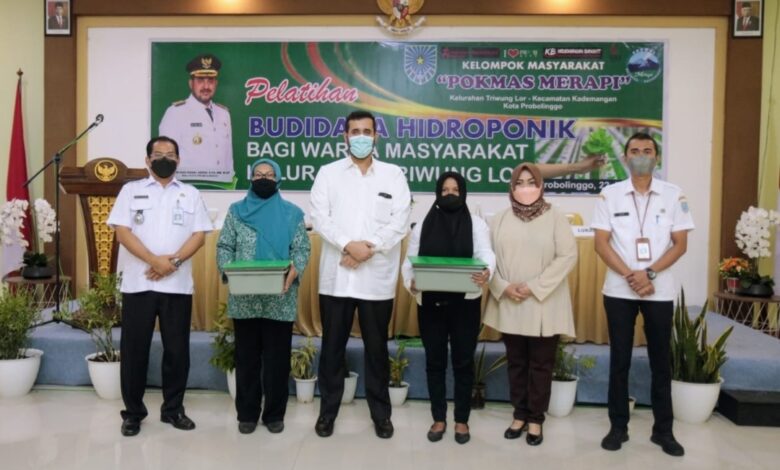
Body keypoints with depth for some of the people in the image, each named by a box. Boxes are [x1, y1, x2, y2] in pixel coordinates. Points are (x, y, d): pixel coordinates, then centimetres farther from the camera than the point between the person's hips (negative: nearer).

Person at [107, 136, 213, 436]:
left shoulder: (191, 194, 12)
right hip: (138, 283, -1)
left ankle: (173, 408, 19)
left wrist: (173, 261, -14)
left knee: (177, 349, 5)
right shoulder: (131, 190, 8)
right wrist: (154, 260, -15)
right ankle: (133, 412, 17)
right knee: (134, 348, 4)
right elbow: (122, 231, -3)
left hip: (178, 285, 1)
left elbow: (199, 235, 2)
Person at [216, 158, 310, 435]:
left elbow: (302, 249, 0)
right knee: (246, 357, 8)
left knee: (277, 358, 5)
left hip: (280, 300, -1)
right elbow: (224, 247, 5)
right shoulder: (236, 211, 8)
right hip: (244, 300, 1)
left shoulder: (292, 213, 5)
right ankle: (247, 414, 20)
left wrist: (293, 273, -18)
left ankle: (275, 414, 18)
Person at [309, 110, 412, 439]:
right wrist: (347, 245, -17)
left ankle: (381, 414, 23)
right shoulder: (328, 173, 7)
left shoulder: (393, 174, 7)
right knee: (332, 346, 9)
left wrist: (369, 249, -14)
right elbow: (319, 217, -3)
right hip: (336, 275, 1)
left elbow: (400, 222, -3)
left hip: (377, 276, 0)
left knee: (377, 347, 9)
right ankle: (328, 410, 24)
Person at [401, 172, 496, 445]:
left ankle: (461, 420, 21)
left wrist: (486, 273, -33)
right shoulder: (422, 226, 8)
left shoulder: (477, 224, 4)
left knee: (463, 361, 6)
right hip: (431, 303, 1)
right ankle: (438, 419, 23)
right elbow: (410, 261, 5)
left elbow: (486, 254, -11)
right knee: (435, 361, 9)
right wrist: (411, 283, -16)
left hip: (465, 303, -1)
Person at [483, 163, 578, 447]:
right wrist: (503, 287, -12)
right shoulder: (499, 220, 6)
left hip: (544, 305, -2)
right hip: (509, 305, 3)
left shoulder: (555, 218, -2)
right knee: (516, 362, 12)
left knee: (541, 364, 6)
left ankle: (536, 419, 19)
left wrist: (534, 287, -15)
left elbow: (567, 256, -9)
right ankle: (519, 415, 26)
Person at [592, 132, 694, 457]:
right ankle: (618, 426, 17)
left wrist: (649, 274, -13)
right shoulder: (609, 195, 0)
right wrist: (630, 276, -12)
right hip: (619, 290, 0)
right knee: (619, 360, 6)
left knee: (660, 361, 9)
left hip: (660, 291, 1)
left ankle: (663, 430, 21)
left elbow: (680, 244, -1)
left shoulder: (674, 195, 2)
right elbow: (601, 243, -3)